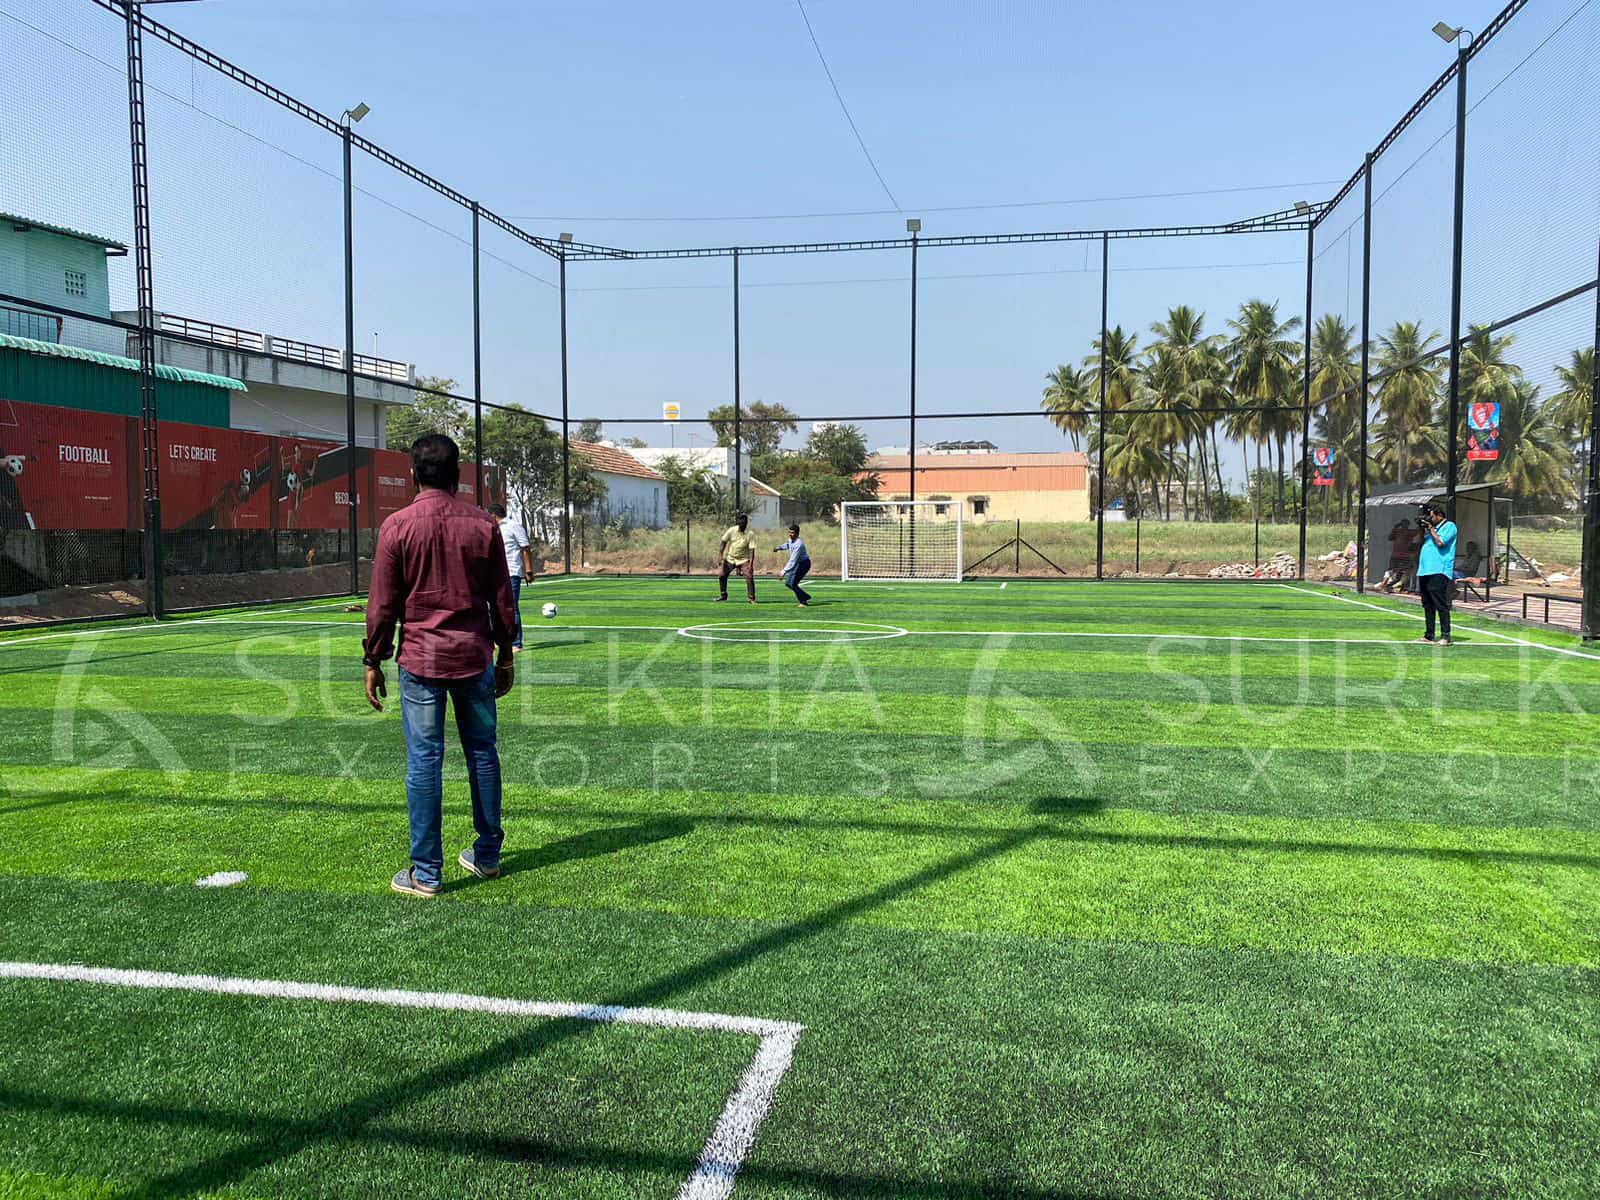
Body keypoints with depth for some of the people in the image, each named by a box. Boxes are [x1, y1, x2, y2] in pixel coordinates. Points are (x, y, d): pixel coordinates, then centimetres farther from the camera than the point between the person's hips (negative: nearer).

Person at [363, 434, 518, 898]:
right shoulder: (483, 524, 1)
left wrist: (373, 661, 6)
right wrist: (505, 655, 14)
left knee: (423, 761, 2)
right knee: (482, 752, 13)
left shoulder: (397, 526, -5)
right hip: (474, 657, 2)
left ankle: (425, 872, 7)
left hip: (420, 659, -2)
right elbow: (502, 599, 5)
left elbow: (382, 604, -3)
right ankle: (487, 855, 24)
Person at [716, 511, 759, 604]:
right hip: (730, 559, 2)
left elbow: (752, 550, -17)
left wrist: (751, 564, -24)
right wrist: (721, 556, -5)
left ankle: (752, 598, -7)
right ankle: (723, 595, 23)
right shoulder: (731, 530, -9)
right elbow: (724, 542, 0)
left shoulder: (750, 534, -14)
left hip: (744, 560, -2)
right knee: (722, 576, 3)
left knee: (749, 577, -16)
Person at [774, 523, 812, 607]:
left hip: (803, 564, -9)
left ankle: (803, 601, 0)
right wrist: (779, 548, 11)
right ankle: (806, 597, 19)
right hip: (797, 563, 10)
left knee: (793, 583, -17)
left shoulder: (798, 544, -30)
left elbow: (793, 561, -33)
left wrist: (784, 571, -35)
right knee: (788, 583, 8)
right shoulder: (791, 539, -3)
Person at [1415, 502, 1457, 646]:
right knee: (1427, 605, 11)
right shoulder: (1431, 527, 22)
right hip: (1424, 570, 9)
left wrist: (1431, 528, -4)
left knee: (1440, 604, -11)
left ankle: (1445, 635, -11)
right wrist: (1421, 528, 11)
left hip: (1438, 571, -9)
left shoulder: (1449, 526, -1)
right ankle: (1429, 635, 17)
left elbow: (1440, 542, -14)